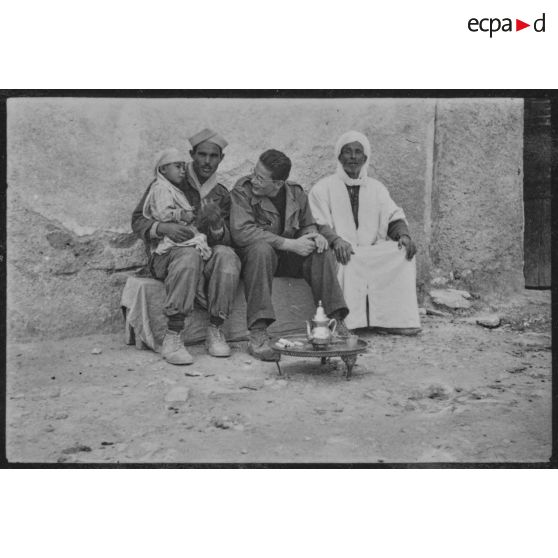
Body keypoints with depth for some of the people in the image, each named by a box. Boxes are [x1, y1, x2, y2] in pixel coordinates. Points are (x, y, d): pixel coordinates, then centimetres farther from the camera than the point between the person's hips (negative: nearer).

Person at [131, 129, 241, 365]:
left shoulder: (221, 195, 15)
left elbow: (225, 240, 7)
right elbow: (137, 221, 2)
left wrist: (217, 223, -17)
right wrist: (164, 227, -19)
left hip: (206, 253, 3)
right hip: (165, 255, -3)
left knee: (226, 254, -31)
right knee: (189, 255, -38)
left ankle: (215, 331, -25)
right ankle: (171, 339, -38)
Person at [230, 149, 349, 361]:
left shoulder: (296, 193, 1)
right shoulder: (243, 190, -13)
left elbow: (307, 225, 16)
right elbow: (241, 231, -26)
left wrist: (315, 235, -12)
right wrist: (289, 244, -27)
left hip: (287, 257, 4)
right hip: (252, 256, -4)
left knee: (323, 253, -17)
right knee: (262, 249, -37)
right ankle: (257, 334, -40)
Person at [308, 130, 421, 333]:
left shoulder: (377, 188, 21)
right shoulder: (324, 187, 9)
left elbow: (393, 217, 10)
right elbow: (316, 224, -4)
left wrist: (404, 234, -14)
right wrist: (335, 240, -25)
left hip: (373, 254, 3)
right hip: (341, 255, -3)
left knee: (403, 252, -23)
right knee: (348, 263, -36)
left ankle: (396, 319, -29)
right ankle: (346, 322, -38)